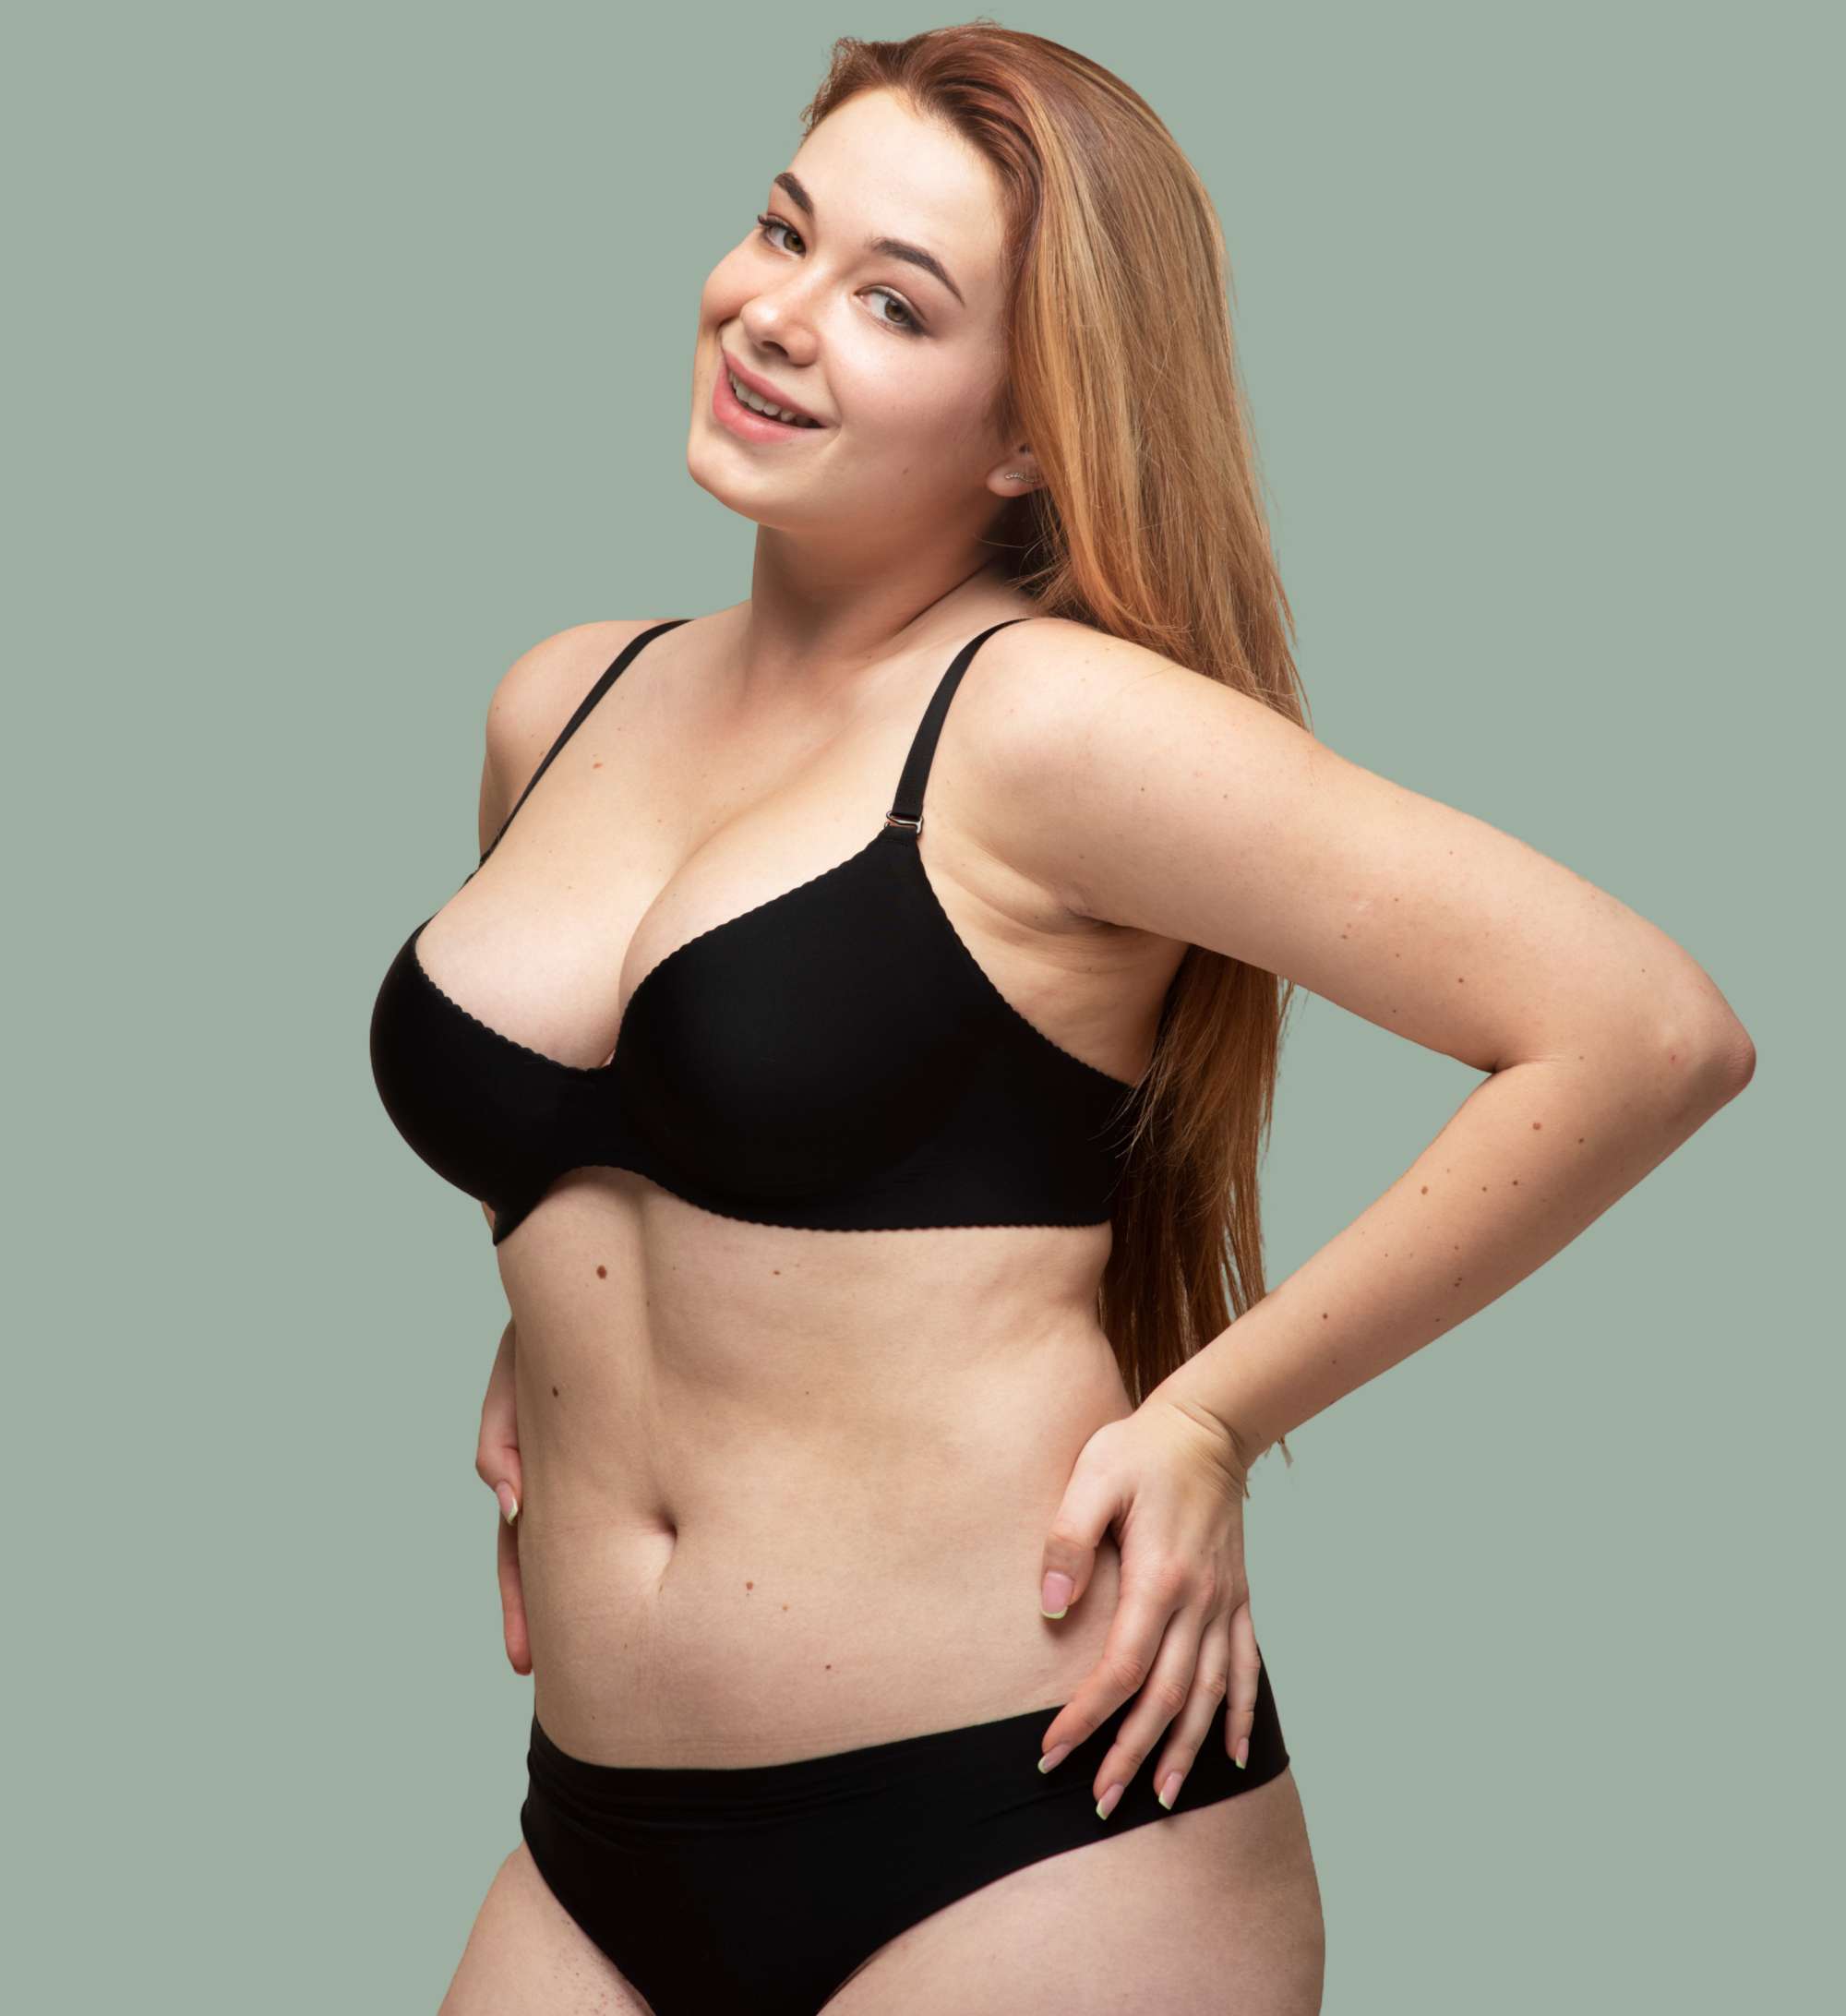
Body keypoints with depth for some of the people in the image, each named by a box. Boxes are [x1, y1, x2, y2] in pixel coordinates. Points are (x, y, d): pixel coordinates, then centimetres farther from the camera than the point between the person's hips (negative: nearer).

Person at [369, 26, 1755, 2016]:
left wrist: (1211, 1419, -13)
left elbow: (1649, 1032, -18)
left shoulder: (1052, 720, -13)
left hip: (1032, 1833, -6)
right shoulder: (558, 709, 7)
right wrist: (541, 1345, 13)